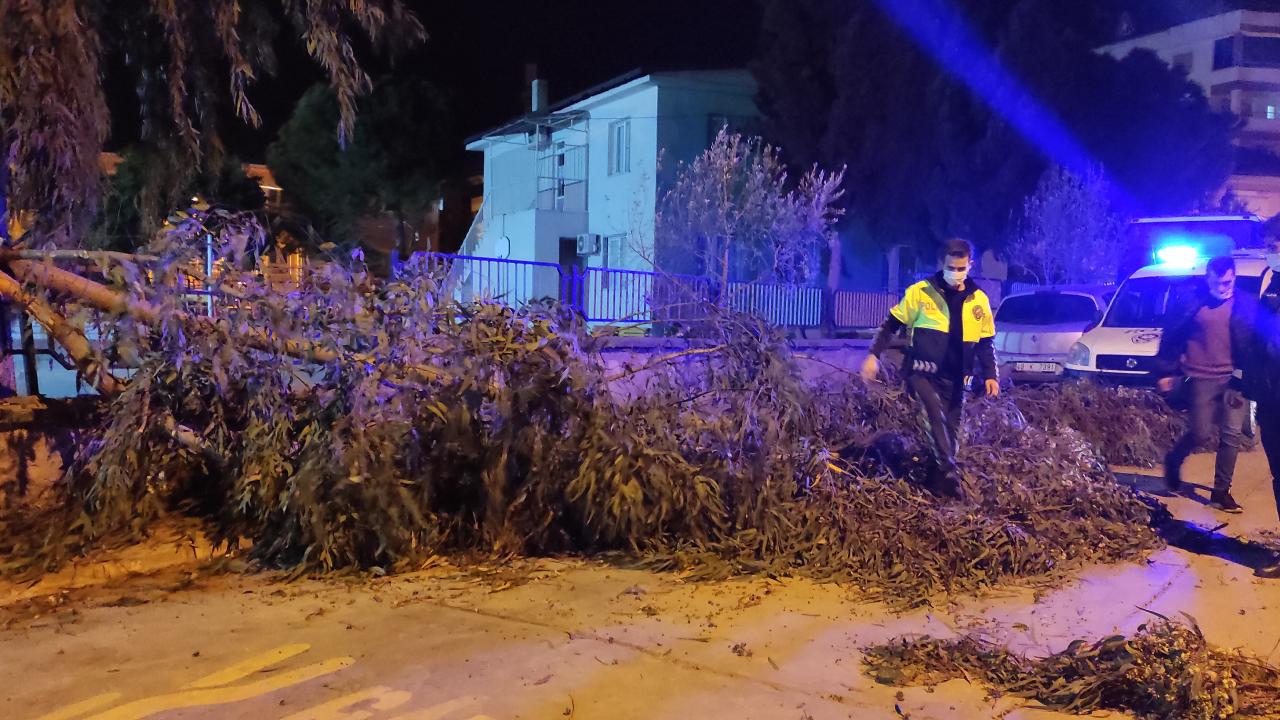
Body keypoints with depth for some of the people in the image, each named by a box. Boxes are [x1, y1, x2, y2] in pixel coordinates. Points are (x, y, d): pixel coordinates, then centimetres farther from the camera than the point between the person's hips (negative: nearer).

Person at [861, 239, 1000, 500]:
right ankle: (949, 473, -21)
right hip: (922, 372, -4)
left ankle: (939, 477, 22)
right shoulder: (920, 291, -5)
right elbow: (891, 324, 1)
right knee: (934, 416, -26)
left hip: (955, 380, 4)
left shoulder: (979, 300, 5)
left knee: (950, 430, 8)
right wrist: (874, 355, -6)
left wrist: (990, 375, 1)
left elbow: (986, 343, 13)